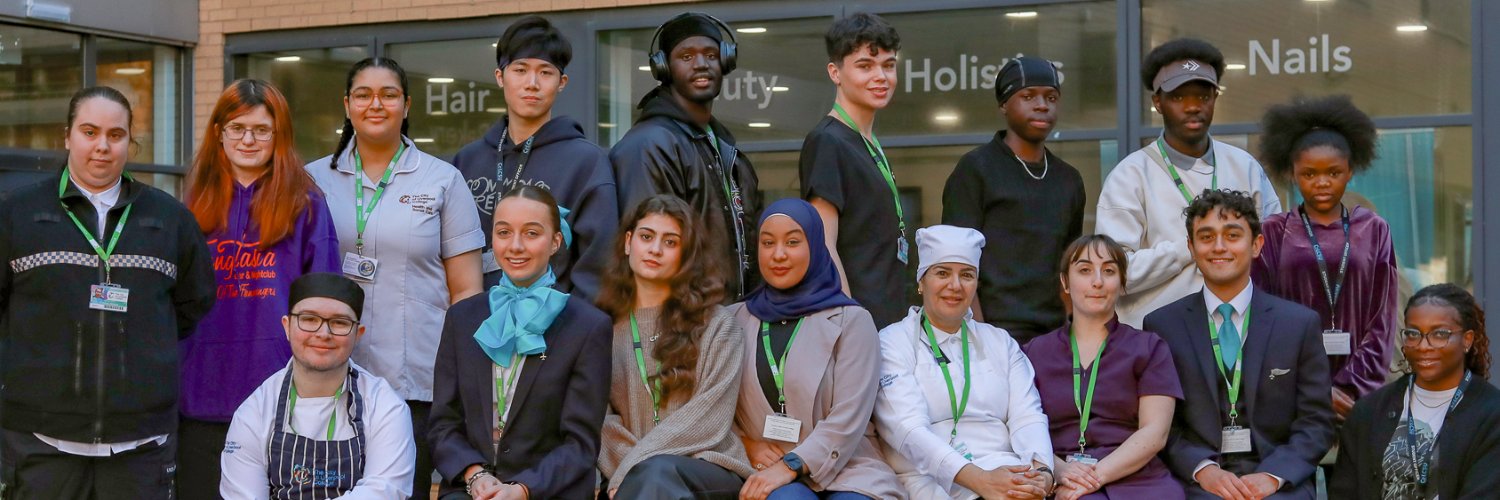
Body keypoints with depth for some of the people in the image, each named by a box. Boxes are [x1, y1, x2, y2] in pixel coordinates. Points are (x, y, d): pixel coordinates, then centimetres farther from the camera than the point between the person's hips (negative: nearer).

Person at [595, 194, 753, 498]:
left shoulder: (717, 325, 6)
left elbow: (709, 417, -5)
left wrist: (633, 468, -13)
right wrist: (627, 468, -13)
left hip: (710, 471, -1)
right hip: (626, 475, 1)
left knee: (656, 471, -36)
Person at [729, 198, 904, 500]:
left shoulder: (851, 321, 5)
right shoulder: (735, 320, 13)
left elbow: (849, 417, -6)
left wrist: (792, 464, -16)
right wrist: (746, 444, -8)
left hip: (844, 468, 0)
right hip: (766, 472, 0)